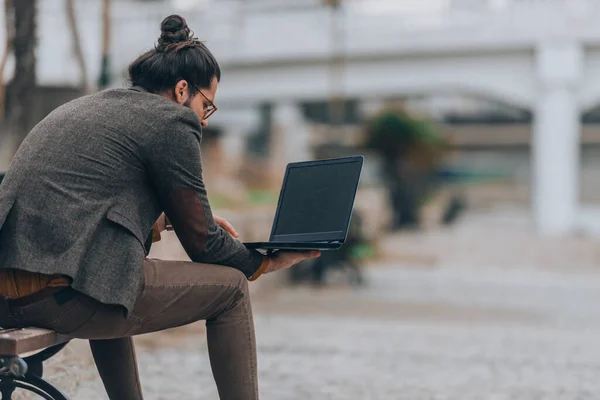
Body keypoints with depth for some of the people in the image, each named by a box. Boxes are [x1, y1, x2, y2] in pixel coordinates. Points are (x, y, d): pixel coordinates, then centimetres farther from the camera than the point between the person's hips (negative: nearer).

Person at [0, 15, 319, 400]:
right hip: (63, 296, -9)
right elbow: (203, 245, 1)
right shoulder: (172, 121, -1)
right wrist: (269, 261, 17)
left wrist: (168, 217, 36)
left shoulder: (84, 107, 23)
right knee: (230, 286, 6)